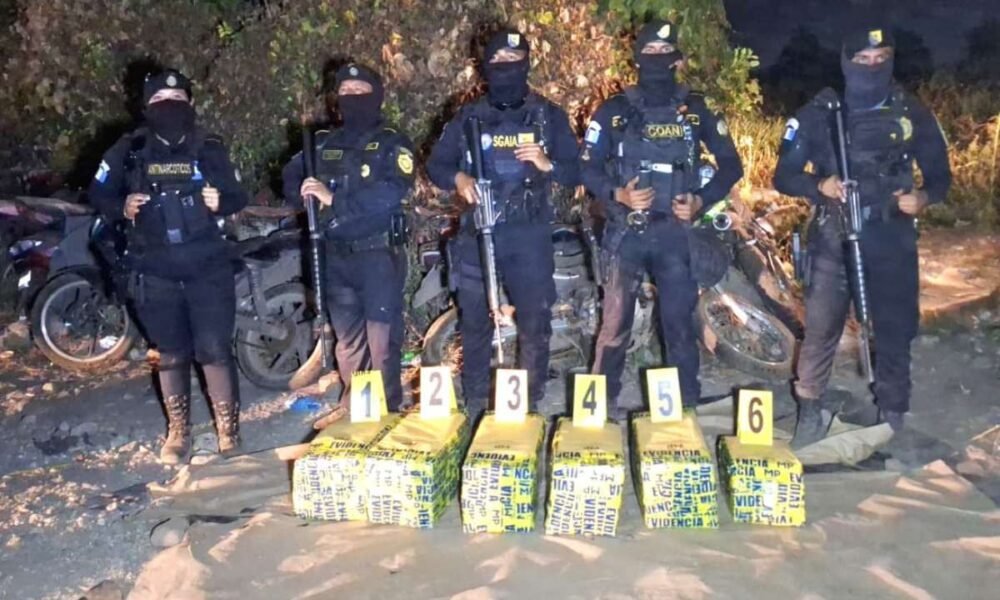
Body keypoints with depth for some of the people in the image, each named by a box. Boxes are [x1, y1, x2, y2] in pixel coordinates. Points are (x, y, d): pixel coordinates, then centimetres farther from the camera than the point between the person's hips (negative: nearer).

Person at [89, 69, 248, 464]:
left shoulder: (210, 149, 5)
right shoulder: (130, 150, 4)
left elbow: (239, 196, 10)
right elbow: (99, 194, 10)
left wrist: (222, 201, -13)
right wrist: (122, 208, -11)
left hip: (208, 265, -1)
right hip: (155, 270, 1)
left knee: (215, 350, -2)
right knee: (172, 355, 9)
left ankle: (228, 427, 12)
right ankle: (178, 431, 23)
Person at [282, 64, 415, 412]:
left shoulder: (392, 143, -1)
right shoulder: (324, 143, 16)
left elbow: (394, 191, -17)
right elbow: (289, 177, 20)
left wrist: (334, 199, -22)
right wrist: (304, 192, -3)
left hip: (379, 253, -5)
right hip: (336, 256, 5)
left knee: (382, 342, -5)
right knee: (348, 343, 12)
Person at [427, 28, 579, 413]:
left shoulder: (549, 116, 5)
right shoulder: (469, 117, 8)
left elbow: (575, 171, 4)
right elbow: (436, 165, 10)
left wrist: (547, 165, -17)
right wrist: (457, 178, -12)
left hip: (530, 234, -1)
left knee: (534, 319, 3)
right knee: (474, 319, 6)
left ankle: (530, 404, 17)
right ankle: (475, 405, 19)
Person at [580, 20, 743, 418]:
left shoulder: (696, 110, 6)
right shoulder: (615, 111, 3)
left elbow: (731, 165, 10)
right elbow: (587, 168, 2)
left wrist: (701, 200, -6)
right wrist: (618, 194, -16)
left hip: (675, 233, 1)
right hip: (626, 233, -1)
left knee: (680, 319, 6)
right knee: (616, 321, 1)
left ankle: (687, 403, 18)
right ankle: (603, 401, 14)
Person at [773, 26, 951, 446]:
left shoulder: (912, 114, 3)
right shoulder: (819, 114, -1)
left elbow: (940, 174, 9)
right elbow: (784, 177, -1)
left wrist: (924, 197, -14)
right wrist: (819, 185, -21)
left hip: (892, 238, 2)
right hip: (834, 237, -1)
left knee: (896, 328, 7)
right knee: (821, 327, -3)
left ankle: (893, 418, 23)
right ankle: (810, 414, 12)